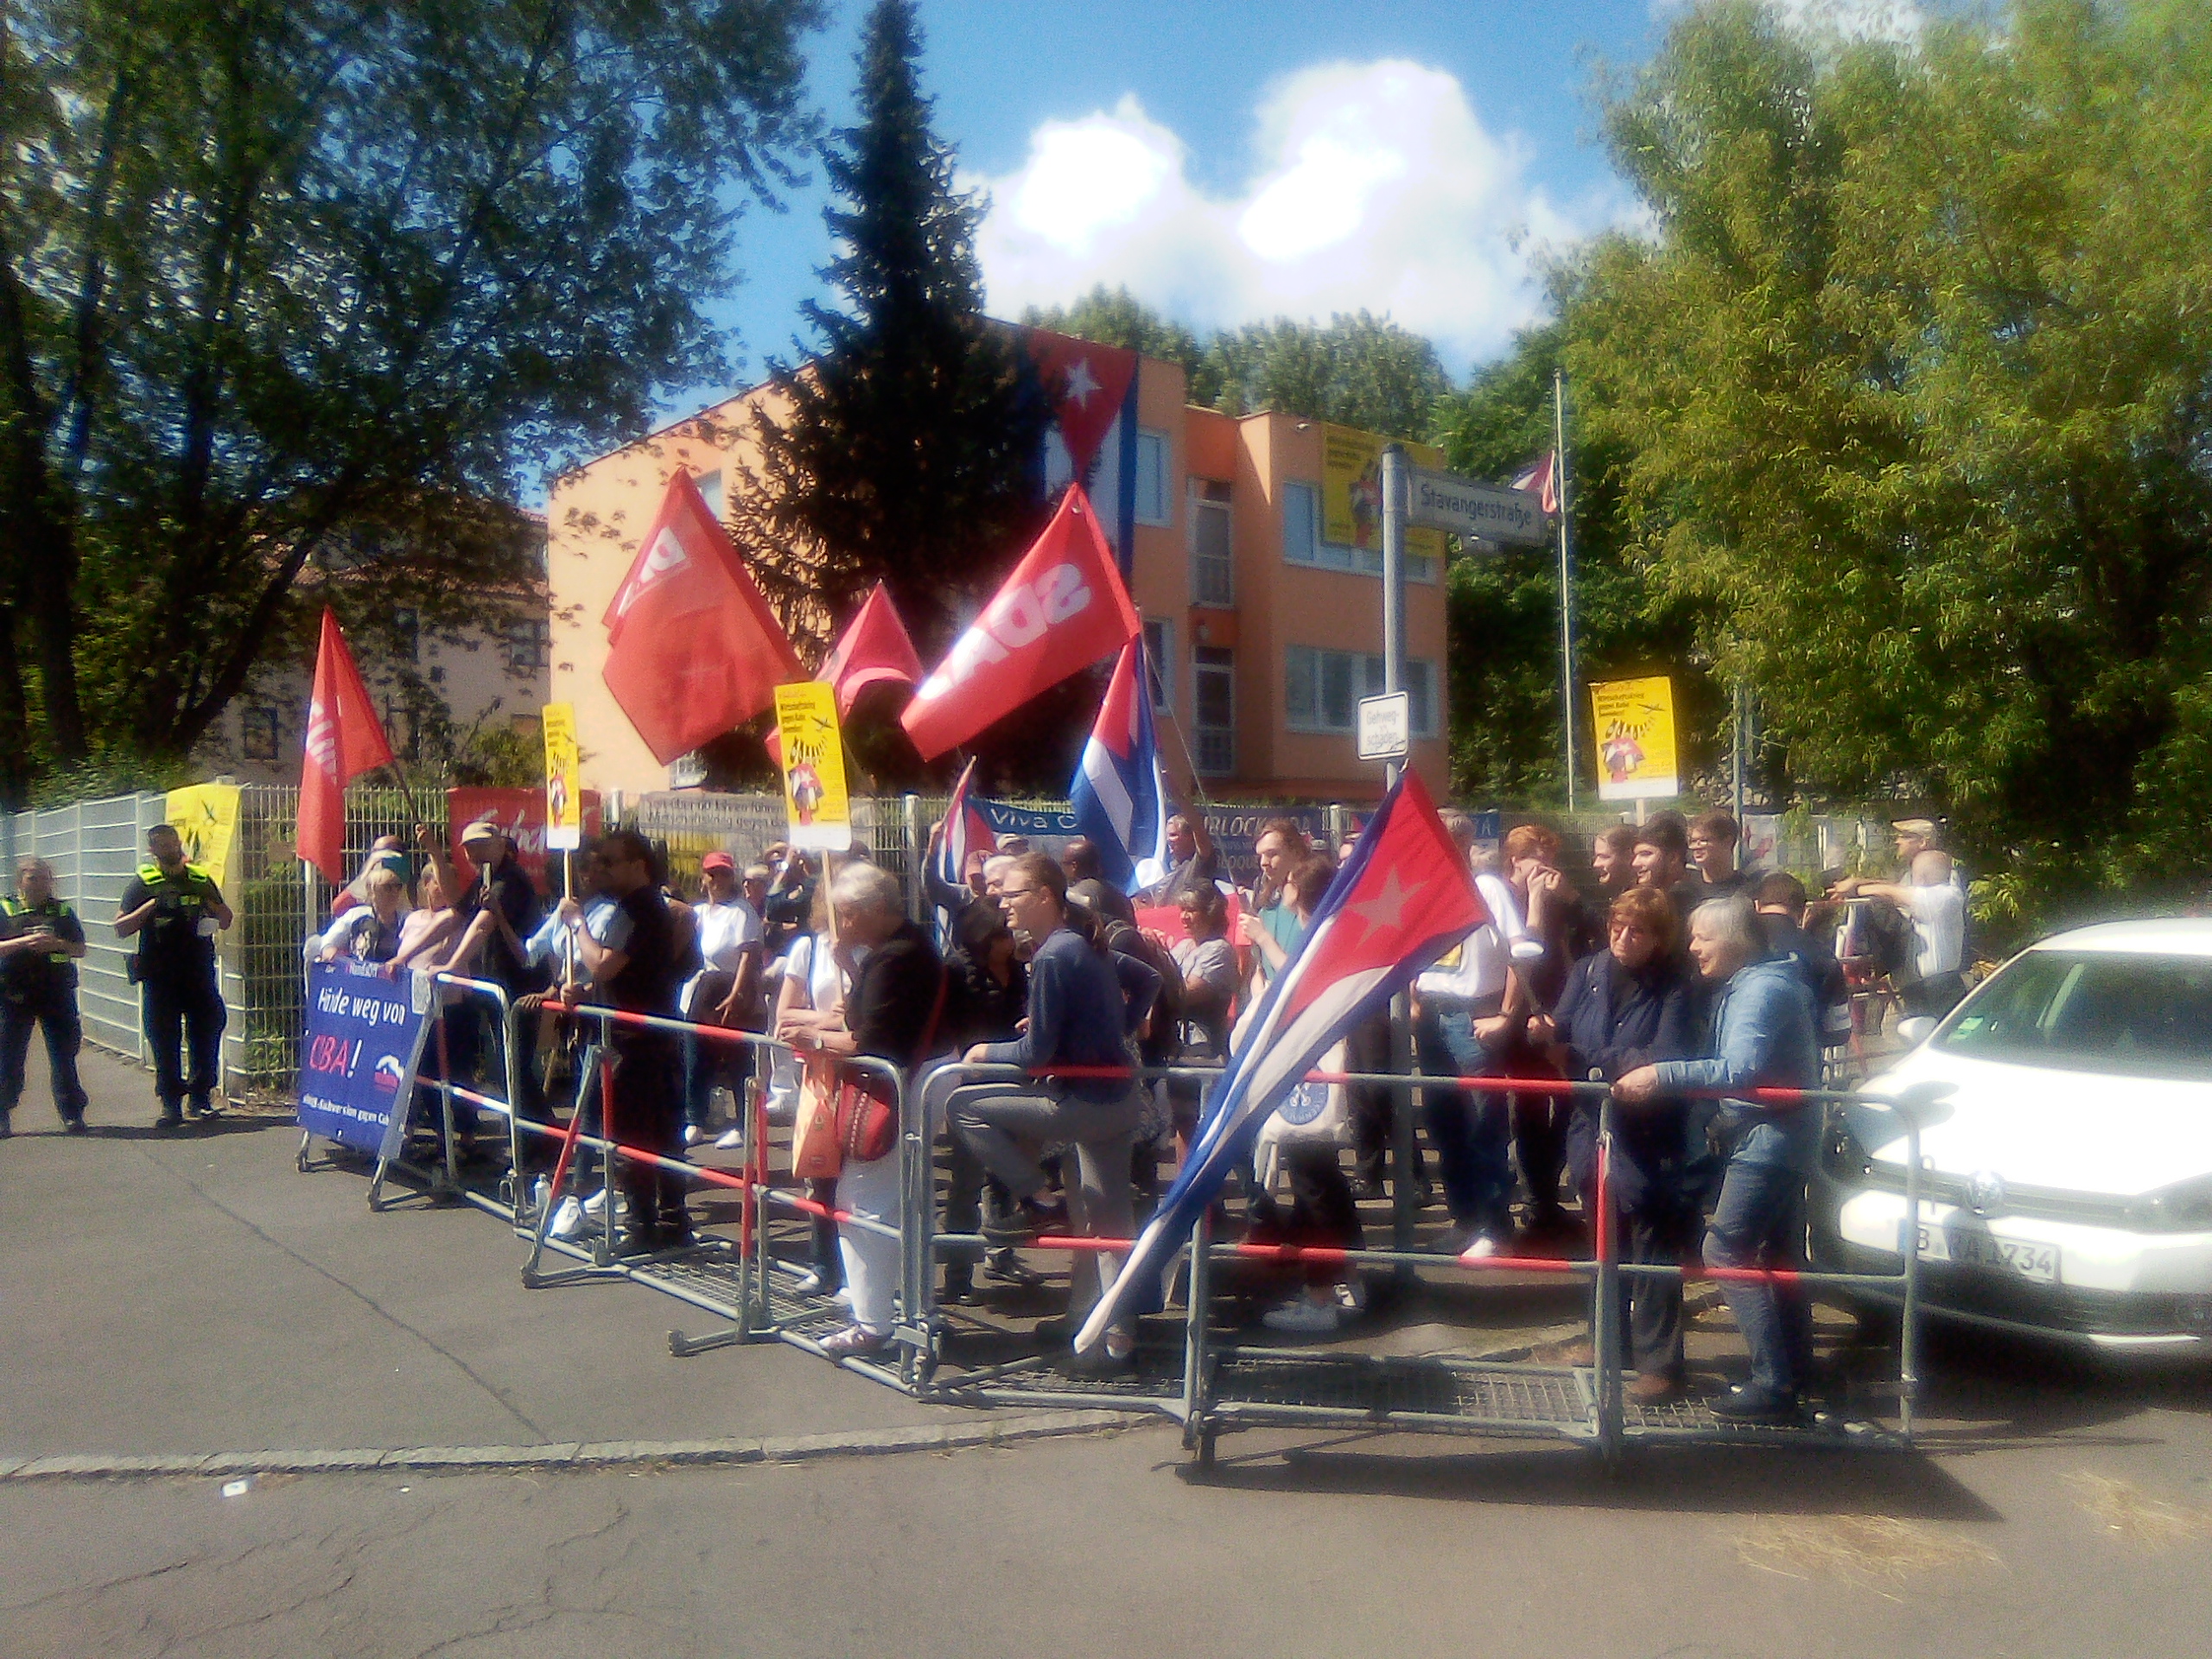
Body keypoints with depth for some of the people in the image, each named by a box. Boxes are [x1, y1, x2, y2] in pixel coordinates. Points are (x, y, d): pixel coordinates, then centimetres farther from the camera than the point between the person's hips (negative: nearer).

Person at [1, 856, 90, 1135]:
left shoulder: (63, 911, 10)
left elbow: (80, 950, 9)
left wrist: (57, 944, -10)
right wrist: (23, 942, -17)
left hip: (57, 992, 1)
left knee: (64, 1054, 3)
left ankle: (71, 1114, 11)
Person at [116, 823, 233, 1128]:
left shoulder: (202, 880, 12)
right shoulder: (144, 883, 4)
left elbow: (227, 921, 20)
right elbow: (121, 929, -2)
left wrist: (213, 907, -2)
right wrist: (151, 905, -14)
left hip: (200, 973, 2)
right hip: (159, 976, -2)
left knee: (207, 1034, 2)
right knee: (164, 1041, 0)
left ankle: (200, 1097, 14)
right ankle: (171, 1104, 6)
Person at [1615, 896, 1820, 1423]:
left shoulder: (1760, 989, -18)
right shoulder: (1760, 981, 14)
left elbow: (1740, 1070, -33)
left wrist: (1662, 1076, -38)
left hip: (1766, 1141, -11)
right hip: (1784, 1139, 11)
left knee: (1726, 1250, -12)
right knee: (1779, 1255, 17)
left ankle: (1772, 1385, -11)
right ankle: (1796, 1369, 28)